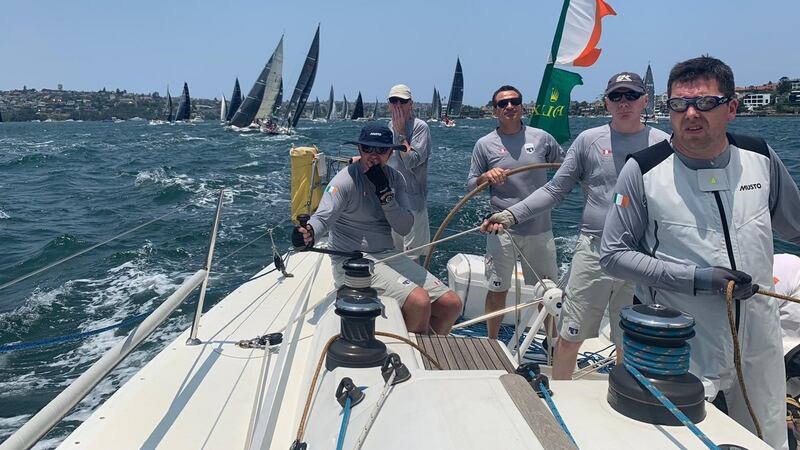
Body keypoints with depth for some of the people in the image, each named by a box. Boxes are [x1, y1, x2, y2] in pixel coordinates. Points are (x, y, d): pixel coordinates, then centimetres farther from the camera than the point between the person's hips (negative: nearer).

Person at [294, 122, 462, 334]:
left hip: (388, 255, 7)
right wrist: (309, 232, -45)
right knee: (419, 301, -27)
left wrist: (385, 192, -14)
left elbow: (405, 228, -1)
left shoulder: (395, 179, 8)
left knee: (451, 304, 0)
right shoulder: (346, 179, -9)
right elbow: (323, 217, -22)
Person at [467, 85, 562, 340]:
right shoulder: (484, 145, 1)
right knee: (497, 290, 6)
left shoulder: (542, 138, 3)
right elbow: (470, 186, 3)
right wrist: (486, 177, -17)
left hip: (539, 228, 2)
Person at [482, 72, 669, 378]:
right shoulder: (589, 140, 4)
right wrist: (511, 215, -8)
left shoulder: (662, 143, 4)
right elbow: (555, 190, 2)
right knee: (569, 339, 7)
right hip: (592, 252, 0)